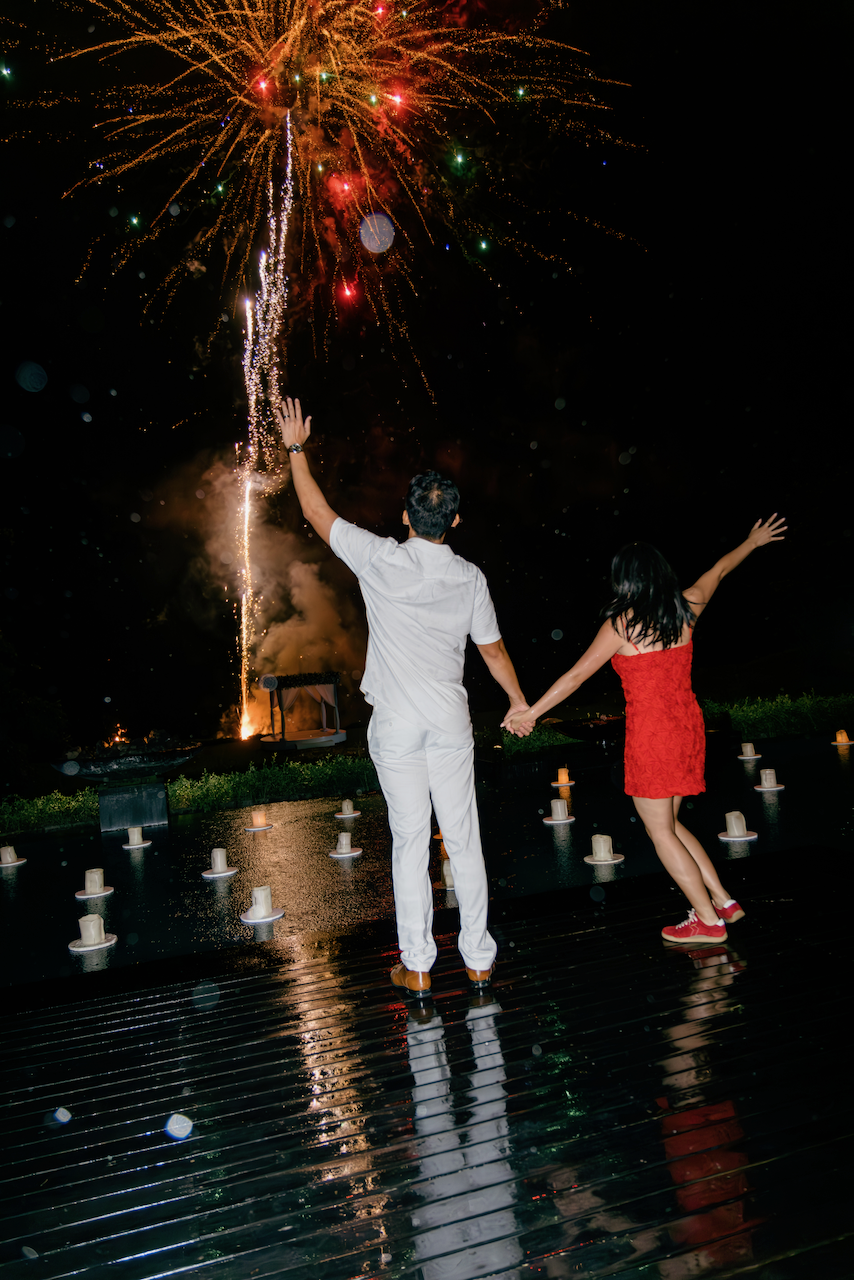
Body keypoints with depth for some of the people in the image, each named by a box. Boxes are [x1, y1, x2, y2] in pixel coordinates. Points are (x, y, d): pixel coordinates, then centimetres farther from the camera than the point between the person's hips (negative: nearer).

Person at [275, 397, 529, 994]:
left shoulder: (380, 559, -11)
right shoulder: (471, 579, -3)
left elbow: (318, 513, 0)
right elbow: (494, 651, 8)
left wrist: (297, 448, 13)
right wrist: (521, 703, 23)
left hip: (396, 725, -2)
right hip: (451, 722, 2)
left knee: (411, 843, 6)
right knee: (464, 839, 10)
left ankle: (417, 967, 15)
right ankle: (479, 959, 20)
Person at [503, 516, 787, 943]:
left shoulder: (622, 624, -12)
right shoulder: (685, 608, 3)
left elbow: (576, 675, -9)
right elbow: (718, 570, 21)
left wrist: (531, 711, 0)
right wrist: (753, 541, 39)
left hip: (651, 735, -7)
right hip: (688, 727, 7)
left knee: (660, 831, 6)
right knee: (668, 823, 20)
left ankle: (708, 920, 11)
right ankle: (723, 901, 22)